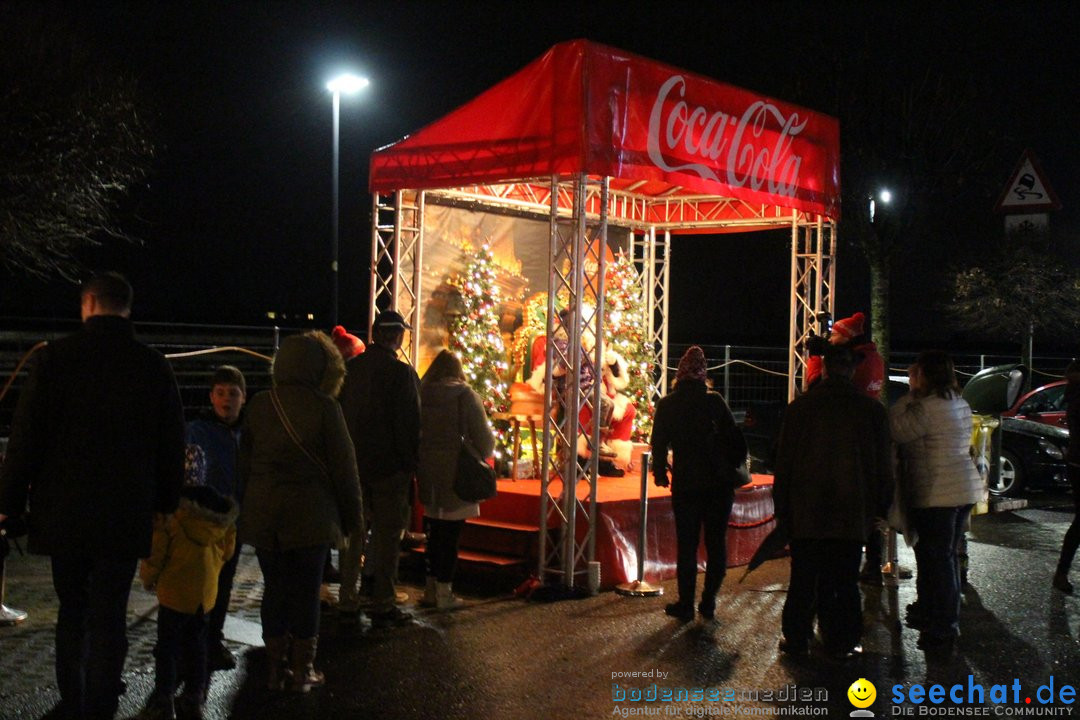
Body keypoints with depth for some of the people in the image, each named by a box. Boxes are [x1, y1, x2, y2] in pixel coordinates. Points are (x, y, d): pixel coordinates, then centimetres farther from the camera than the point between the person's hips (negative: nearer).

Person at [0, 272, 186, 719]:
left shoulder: (55, 358, -6)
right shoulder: (154, 366, -2)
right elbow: (172, 445, 3)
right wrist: (165, 503, 13)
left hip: (64, 510, 1)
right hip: (126, 514, 0)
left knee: (72, 611, 16)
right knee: (109, 617, 4)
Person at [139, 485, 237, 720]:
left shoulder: (173, 526, -16)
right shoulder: (224, 528, -3)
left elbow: (156, 557, -10)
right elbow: (227, 554, 10)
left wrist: (148, 579, 10)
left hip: (175, 594, -4)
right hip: (205, 596, 4)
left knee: (167, 647, 6)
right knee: (196, 647, 17)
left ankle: (163, 698, 6)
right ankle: (195, 697, 22)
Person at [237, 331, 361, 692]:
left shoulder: (259, 405, 2)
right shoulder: (323, 406, -10)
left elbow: (245, 462, 9)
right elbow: (343, 466, -7)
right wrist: (349, 513, 4)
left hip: (263, 513, 4)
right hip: (309, 513, -3)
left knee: (274, 587, 11)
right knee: (306, 590, 6)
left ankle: (275, 669, 18)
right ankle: (302, 672, 13)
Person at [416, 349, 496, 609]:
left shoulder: (422, 394, 2)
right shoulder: (465, 396, -10)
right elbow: (484, 439, -10)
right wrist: (478, 456, 10)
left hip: (427, 473, 4)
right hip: (456, 474, -4)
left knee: (434, 532, 15)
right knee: (450, 534, 2)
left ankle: (430, 589, 20)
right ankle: (444, 593, 6)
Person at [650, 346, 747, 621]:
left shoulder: (667, 405, -1)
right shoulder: (715, 401, -3)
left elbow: (659, 443, 2)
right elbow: (735, 438, -2)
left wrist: (660, 473, 16)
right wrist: (734, 467, 13)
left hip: (685, 485, 0)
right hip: (719, 484, 0)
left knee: (686, 545, 6)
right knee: (716, 544, 10)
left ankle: (686, 604, 9)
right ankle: (708, 603, 13)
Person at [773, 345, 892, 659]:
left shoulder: (799, 407, -3)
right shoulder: (872, 410, -2)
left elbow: (784, 461, 1)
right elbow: (883, 465, 3)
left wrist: (782, 505, 8)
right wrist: (881, 505, 12)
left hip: (806, 512, 0)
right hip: (852, 513, 0)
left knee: (804, 578, 8)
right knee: (845, 580, 7)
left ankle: (796, 639, 13)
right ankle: (841, 642, 10)